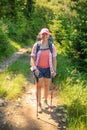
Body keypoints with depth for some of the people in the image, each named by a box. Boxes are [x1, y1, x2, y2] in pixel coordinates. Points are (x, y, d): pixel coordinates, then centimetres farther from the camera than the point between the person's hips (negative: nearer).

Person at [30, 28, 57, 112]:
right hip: (39, 69, -1)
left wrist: (54, 70, -7)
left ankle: (45, 101, 35)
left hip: (48, 69, 2)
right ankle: (39, 104, 15)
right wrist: (34, 68, -20)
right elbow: (32, 58, -8)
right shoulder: (36, 45, -10)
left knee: (47, 86, 14)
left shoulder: (52, 46, -6)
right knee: (39, 86, 2)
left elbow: (54, 59, -1)